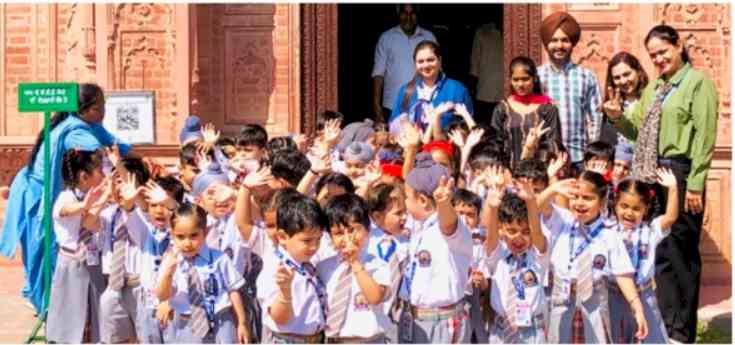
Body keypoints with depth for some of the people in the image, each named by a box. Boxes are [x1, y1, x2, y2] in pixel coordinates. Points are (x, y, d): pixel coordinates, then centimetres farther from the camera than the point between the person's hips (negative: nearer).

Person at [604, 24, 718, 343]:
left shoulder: (698, 82, -4)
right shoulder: (654, 87, 19)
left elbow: (704, 137, -10)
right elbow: (638, 130, 21)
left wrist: (695, 184, -16)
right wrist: (617, 117, 1)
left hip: (680, 174, -7)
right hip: (652, 175, 7)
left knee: (680, 252, -1)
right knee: (660, 252, 10)